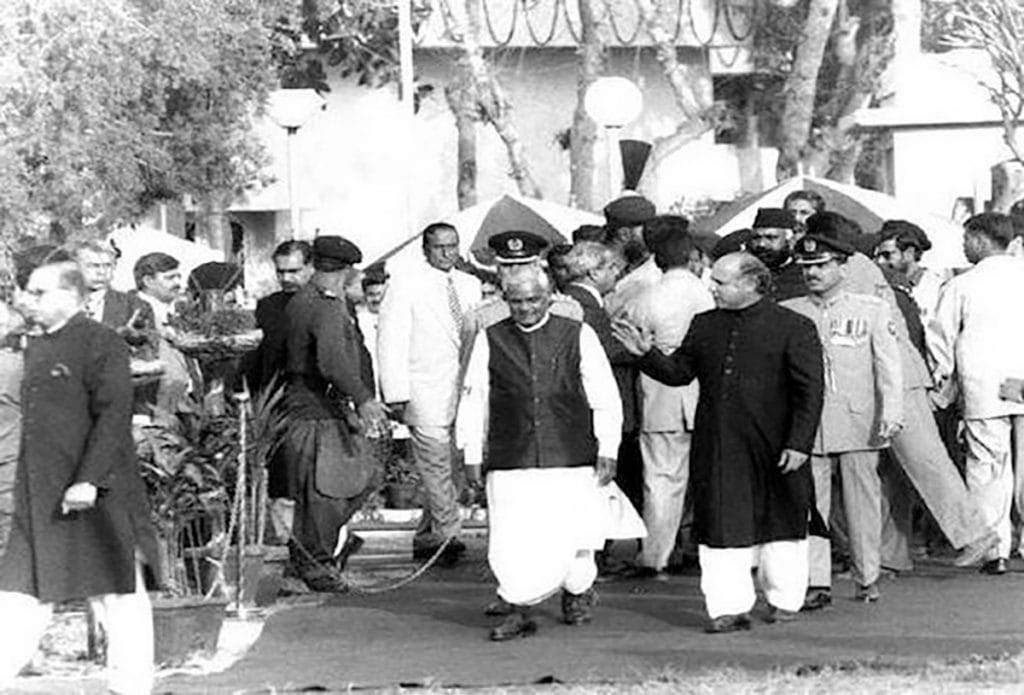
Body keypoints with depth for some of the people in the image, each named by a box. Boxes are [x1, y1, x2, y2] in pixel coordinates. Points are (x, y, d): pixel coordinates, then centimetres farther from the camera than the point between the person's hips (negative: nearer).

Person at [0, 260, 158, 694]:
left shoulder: (101, 344, -9)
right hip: (38, 502, 7)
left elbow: (113, 416, -16)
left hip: (95, 496, -7)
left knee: (117, 596, 2)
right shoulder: (36, 349, 16)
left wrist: (89, 480, -23)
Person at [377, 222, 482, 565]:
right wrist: (396, 395, -12)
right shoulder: (405, 285, -1)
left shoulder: (470, 285, 15)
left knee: (444, 467, 6)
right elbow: (390, 341, -5)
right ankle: (448, 536, -14)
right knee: (436, 465, -13)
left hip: (464, 392, 5)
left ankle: (426, 538, 14)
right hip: (425, 394, -5)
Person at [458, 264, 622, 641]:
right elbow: (474, 399, 10)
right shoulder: (489, 341, 6)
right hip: (510, 465, 0)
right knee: (510, 549, -9)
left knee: (573, 542, 2)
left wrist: (607, 451, 1)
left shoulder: (578, 336, 4)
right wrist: (472, 454, 8)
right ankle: (519, 610, 11)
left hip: (571, 461, 0)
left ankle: (577, 591, 33)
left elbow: (605, 398, 6)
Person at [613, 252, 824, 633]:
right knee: (722, 528, 0)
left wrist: (799, 444, -13)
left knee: (780, 529, 9)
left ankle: (783, 599, 25)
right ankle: (730, 608, 4)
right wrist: (647, 353, -4)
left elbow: (810, 391, -7)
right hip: (716, 451, 4)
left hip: (773, 449, -4)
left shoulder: (794, 328, -5)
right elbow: (678, 372, 15)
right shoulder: (704, 326, 10)